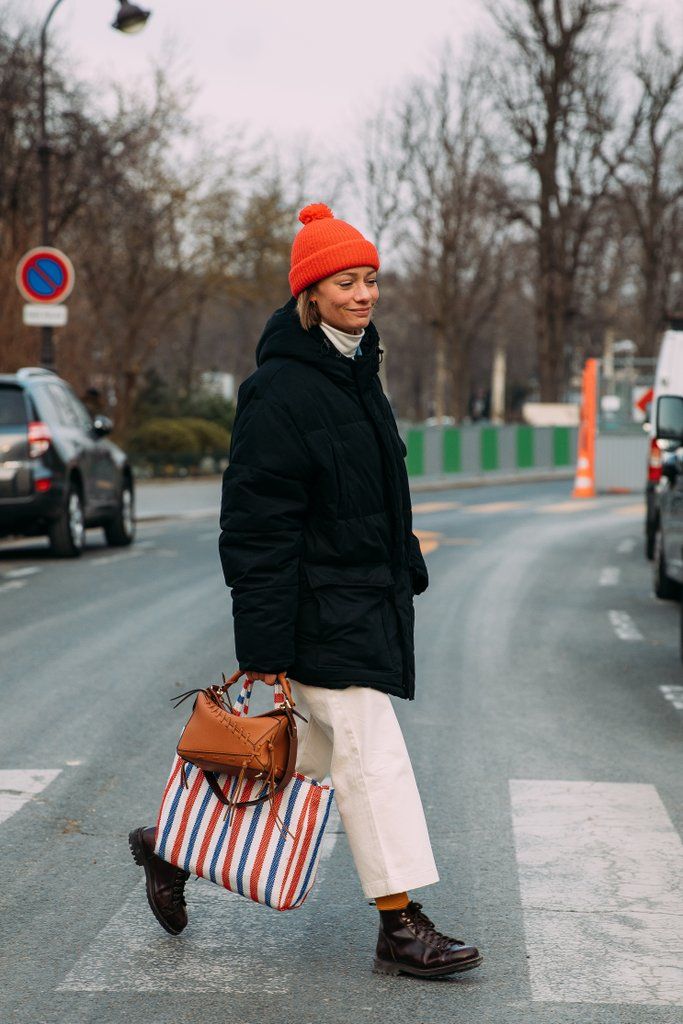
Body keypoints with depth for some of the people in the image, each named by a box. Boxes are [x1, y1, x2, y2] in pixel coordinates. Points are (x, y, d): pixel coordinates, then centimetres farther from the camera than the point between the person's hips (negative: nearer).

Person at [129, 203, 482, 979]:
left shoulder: (355, 370, 12)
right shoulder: (279, 390, -17)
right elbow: (257, 526, -19)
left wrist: (405, 571, 21)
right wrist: (263, 647, -20)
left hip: (365, 597, 10)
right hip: (316, 610, -9)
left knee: (307, 751, 15)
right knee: (370, 750, -7)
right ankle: (400, 927, 1)